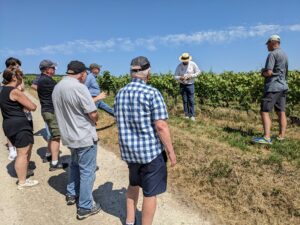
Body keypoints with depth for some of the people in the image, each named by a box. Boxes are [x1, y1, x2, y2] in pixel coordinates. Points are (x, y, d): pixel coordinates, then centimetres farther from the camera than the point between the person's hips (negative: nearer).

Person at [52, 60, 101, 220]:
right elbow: (93, 115, -20)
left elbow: (63, 112, 11)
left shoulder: (57, 88, 4)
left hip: (68, 136, 8)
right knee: (87, 171, 6)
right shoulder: (79, 87, -21)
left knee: (75, 164, 27)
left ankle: (71, 194, 42)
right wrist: (94, 120, 2)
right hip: (85, 137, -8)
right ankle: (85, 207, 18)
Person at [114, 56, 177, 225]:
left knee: (134, 184, 27)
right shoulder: (152, 93, -18)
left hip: (128, 149, 7)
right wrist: (171, 152, -11)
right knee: (150, 192, 11)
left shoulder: (120, 94, 3)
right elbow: (161, 126, -20)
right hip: (150, 150, -6)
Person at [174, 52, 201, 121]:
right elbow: (176, 76, 0)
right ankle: (187, 115, 11)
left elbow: (198, 72, 4)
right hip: (182, 85, 1)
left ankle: (192, 116, 0)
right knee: (185, 101, 3)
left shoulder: (193, 64, -2)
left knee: (191, 101, -4)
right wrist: (180, 78, -22)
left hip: (190, 85, -1)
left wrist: (191, 76, -12)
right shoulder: (179, 66, -1)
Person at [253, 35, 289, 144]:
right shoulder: (284, 54, 18)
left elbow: (269, 73, -19)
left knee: (264, 111, -12)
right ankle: (281, 137, 10)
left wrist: (262, 72, 4)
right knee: (281, 112, 8)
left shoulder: (272, 54, -10)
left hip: (273, 87, -9)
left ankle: (266, 137, -21)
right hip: (283, 86, 9)